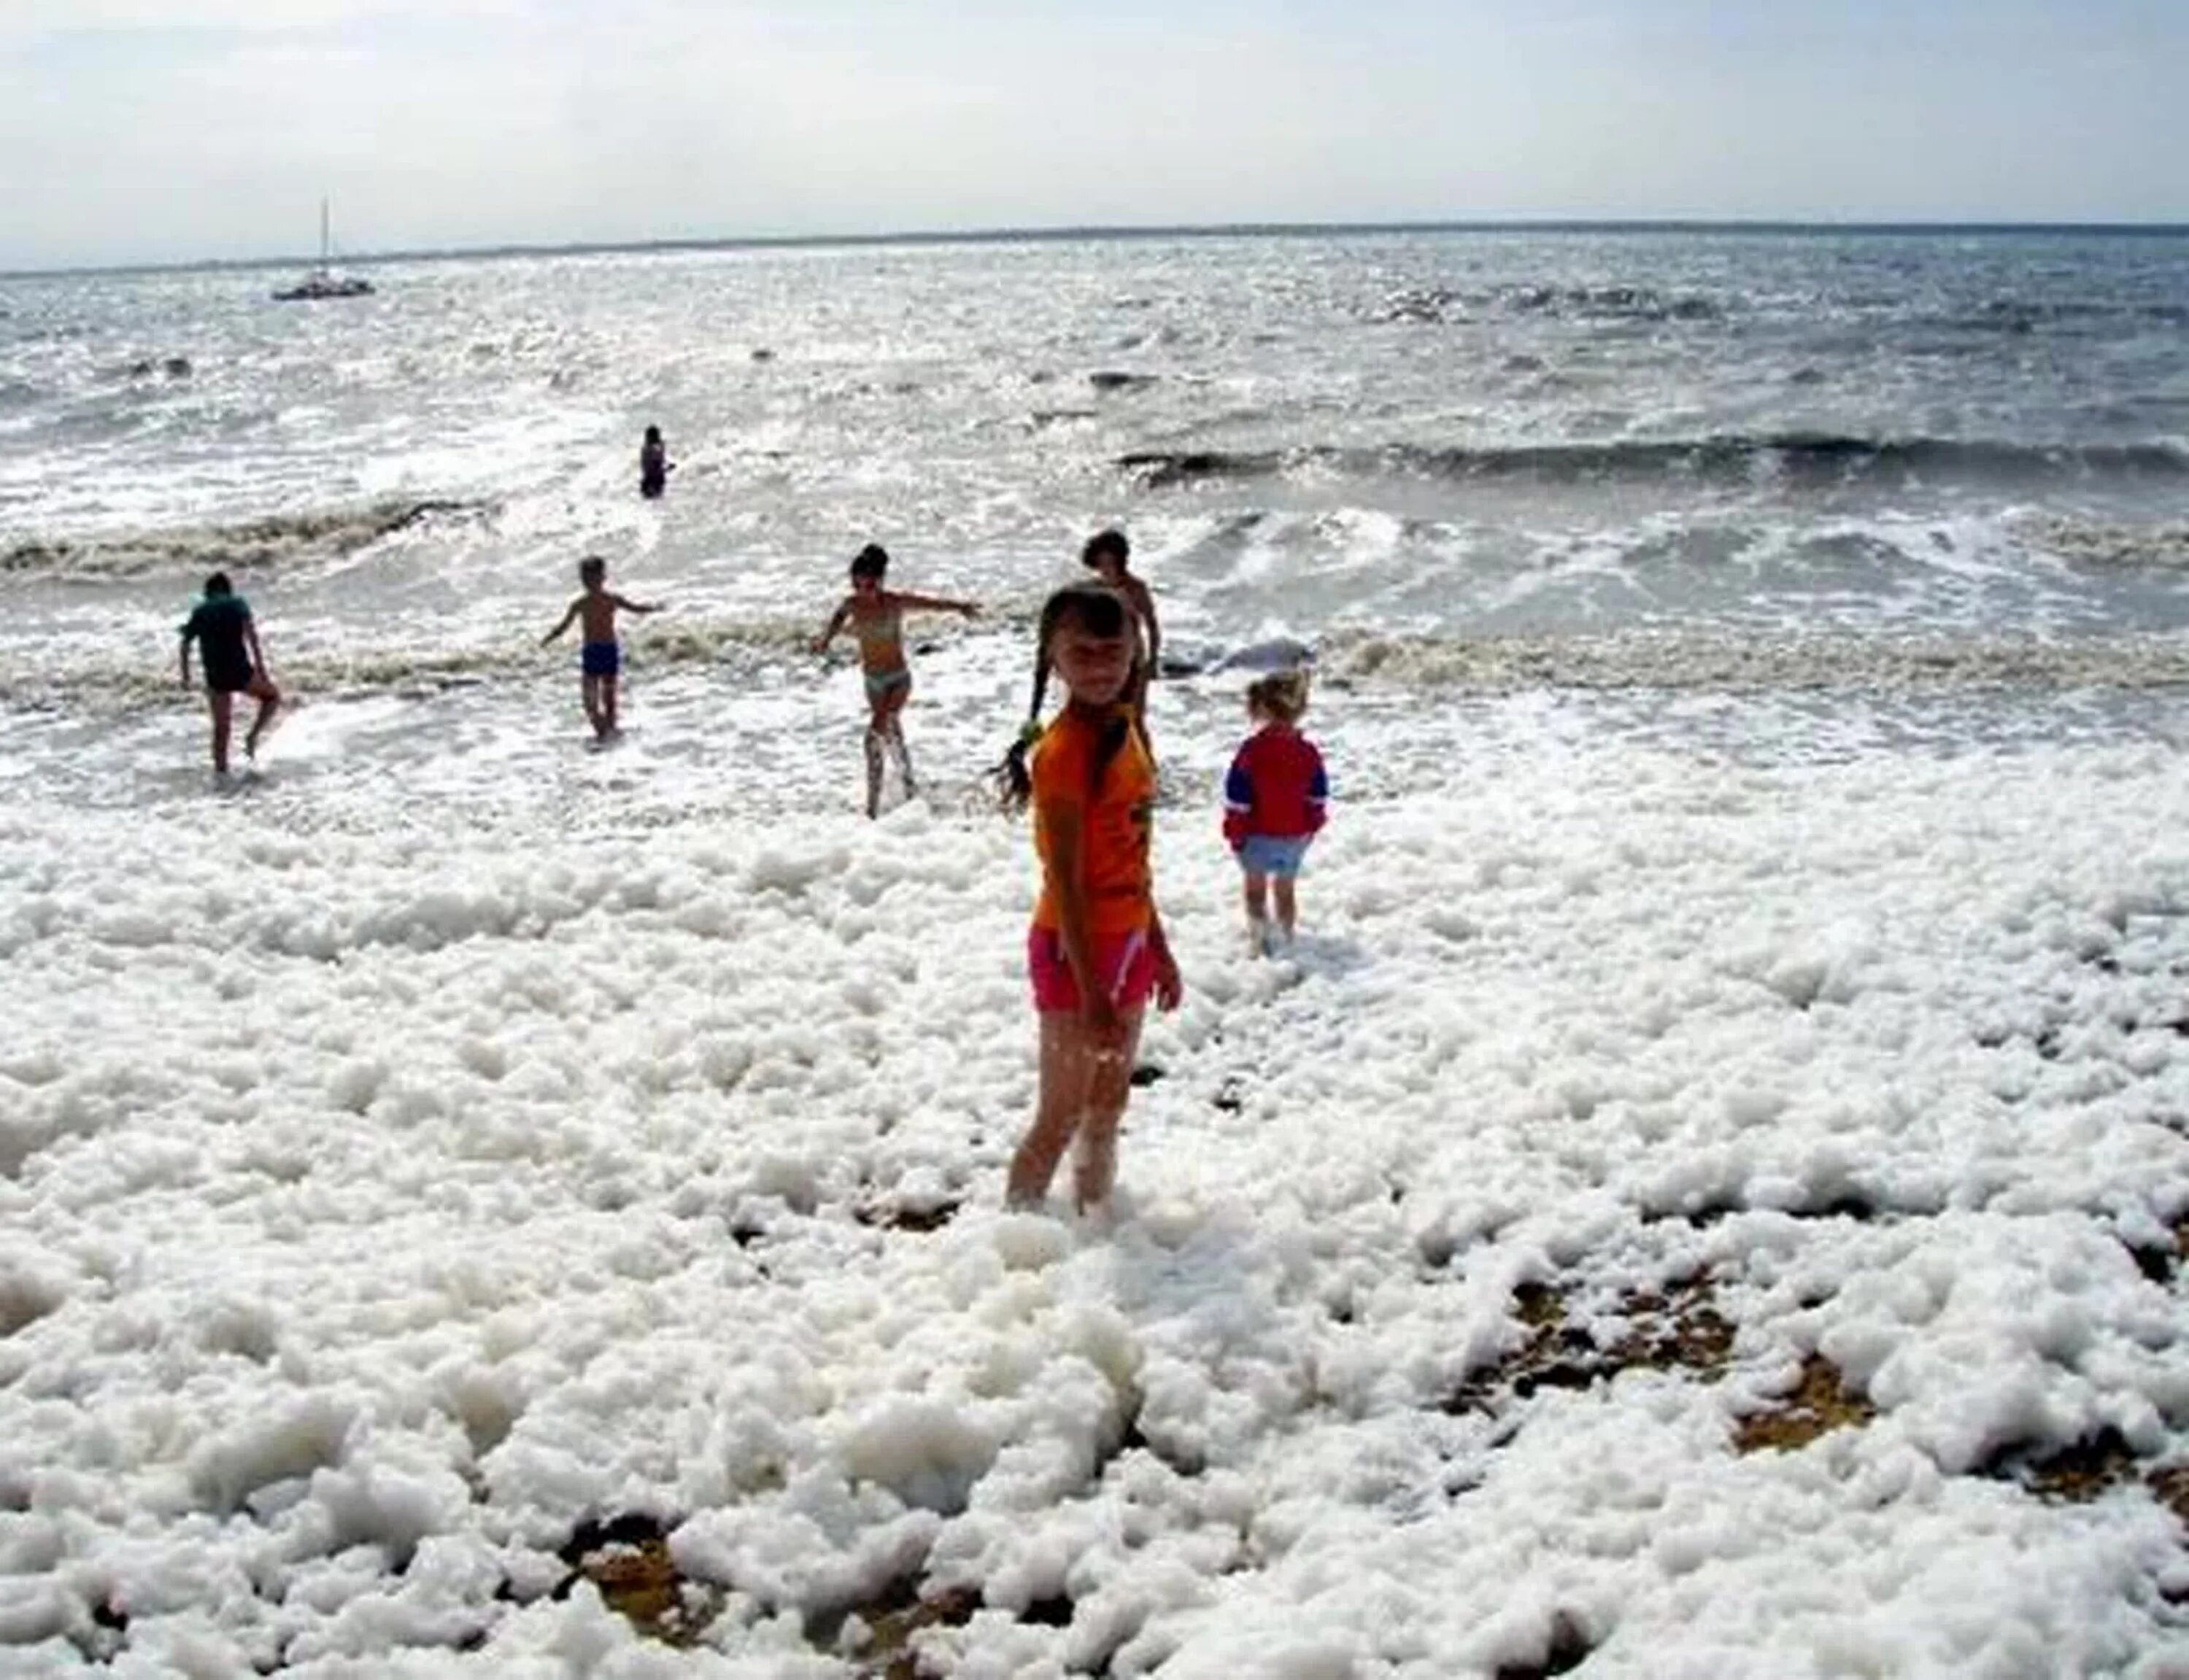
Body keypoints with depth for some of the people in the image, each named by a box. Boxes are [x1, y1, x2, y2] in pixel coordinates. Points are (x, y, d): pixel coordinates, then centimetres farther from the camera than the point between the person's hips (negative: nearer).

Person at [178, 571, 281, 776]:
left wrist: (186, 675, 21)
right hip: (239, 670, -4)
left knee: (221, 726, 14)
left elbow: (185, 645, 12)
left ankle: (221, 770, 14)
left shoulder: (199, 612, 15)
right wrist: (261, 666, -12)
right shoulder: (238, 604, 4)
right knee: (272, 696, 20)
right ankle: (253, 737, 4)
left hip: (215, 676, 4)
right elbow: (251, 634, -10)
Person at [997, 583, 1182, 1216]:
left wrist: (1158, 949, 17)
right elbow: (1065, 881, -22)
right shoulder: (1065, 749, -21)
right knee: (1062, 1116, 2)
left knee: (1109, 1105, 20)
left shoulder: (1124, 731, 5)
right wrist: (1091, 990, -22)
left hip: (1127, 943, 8)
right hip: (1075, 949, -8)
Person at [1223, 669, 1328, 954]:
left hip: (1259, 836, -3)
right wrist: (1310, 829, 17)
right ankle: (1286, 939, 28)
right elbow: (1317, 799, 2)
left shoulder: (1252, 751, -21)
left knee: (1256, 888, 16)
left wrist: (1235, 834, -3)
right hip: (1295, 837, 3)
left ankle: (1259, 939, 15)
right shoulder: (1309, 753, -8)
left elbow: (1238, 800, -16)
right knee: (1285, 889, 19)